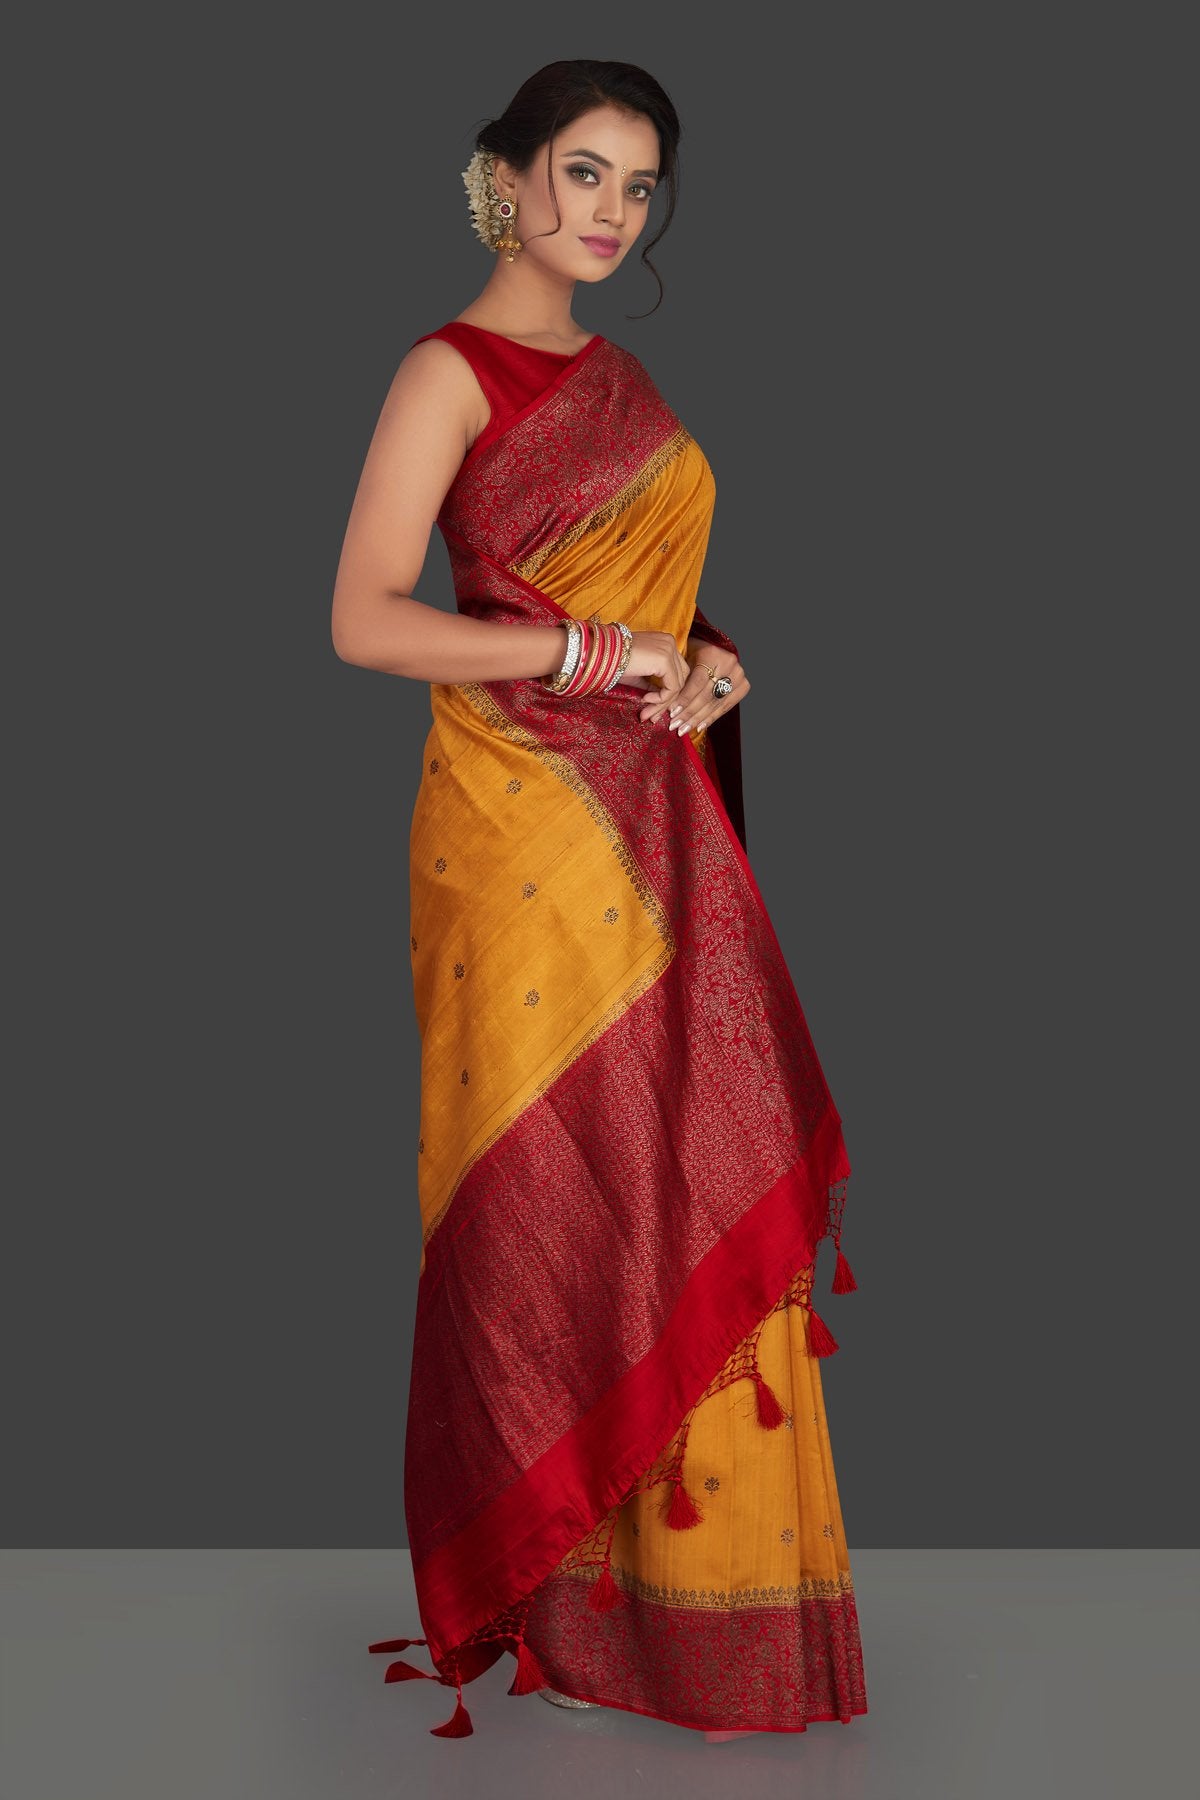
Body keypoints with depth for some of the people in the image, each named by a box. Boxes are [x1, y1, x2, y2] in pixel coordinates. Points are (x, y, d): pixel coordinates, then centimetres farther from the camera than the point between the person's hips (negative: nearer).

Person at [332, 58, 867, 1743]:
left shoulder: (624, 380, 18)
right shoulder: (452, 371, -4)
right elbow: (365, 619, -13)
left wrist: (707, 660, 3)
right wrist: (591, 651, -16)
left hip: (658, 817, 7)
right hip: (524, 828, -7)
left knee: (699, 1182, 6)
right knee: (549, 1193, -1)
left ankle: (689, 1557, 19)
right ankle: (550, 1575, 14)